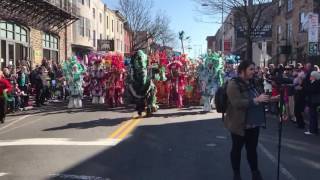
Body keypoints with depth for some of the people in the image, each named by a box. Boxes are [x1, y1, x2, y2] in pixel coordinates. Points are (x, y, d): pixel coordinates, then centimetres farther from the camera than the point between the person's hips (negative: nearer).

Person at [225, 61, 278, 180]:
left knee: (252, 148, 15)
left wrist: (270, 99, 3)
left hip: (254, 123, 6)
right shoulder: (233, 84, -14)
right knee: (237, 149, 9)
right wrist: (256, 100, -31)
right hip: (239, 124, -6)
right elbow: (236, 103, -26)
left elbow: (259, 99, 22)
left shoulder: (253, 83, 7)